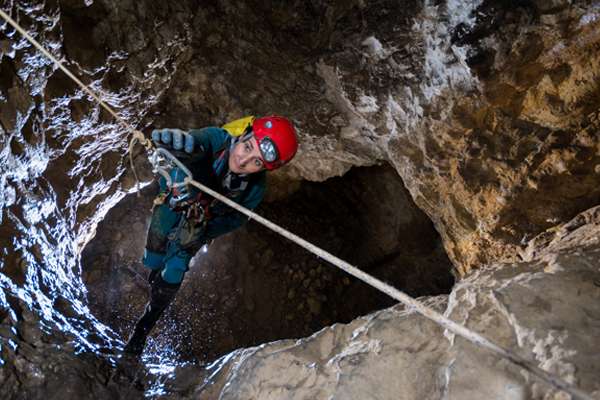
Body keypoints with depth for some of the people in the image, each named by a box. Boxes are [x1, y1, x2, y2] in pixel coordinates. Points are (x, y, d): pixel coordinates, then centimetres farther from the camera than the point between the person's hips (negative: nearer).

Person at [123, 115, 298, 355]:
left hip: (202, 222, 0)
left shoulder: (255, 188, -33)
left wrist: (202, 233, -22)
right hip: (174, 200, 0)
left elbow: (236, 219, -15)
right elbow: (195, 141, -63)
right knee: (154, 262, 16)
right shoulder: (217, 139, -40)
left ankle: (145, 326, 30)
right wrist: (180, 142, -86)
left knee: (172, 276, 2)